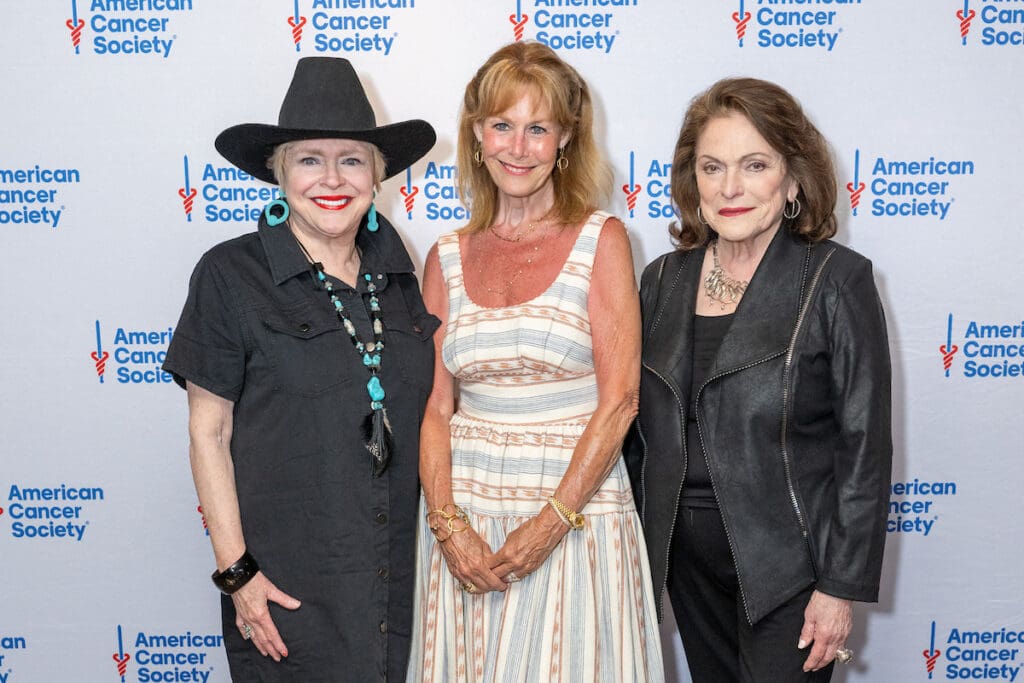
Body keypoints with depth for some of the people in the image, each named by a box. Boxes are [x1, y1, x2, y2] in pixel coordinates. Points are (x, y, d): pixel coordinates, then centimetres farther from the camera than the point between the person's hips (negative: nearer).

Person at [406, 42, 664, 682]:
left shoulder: (602, 240, -3)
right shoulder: (449, 258, 6)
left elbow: (619, 401, -8)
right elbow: (435, 407, 4)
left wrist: (551, 522, -13)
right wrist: (448, 525, -8)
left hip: (578, 512, -2)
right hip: (465, 516, 3)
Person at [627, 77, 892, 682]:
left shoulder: (836, 280, -12)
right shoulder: (664, 279, 3)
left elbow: (866, 445, -11)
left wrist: (842, 587, -12)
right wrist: (638, 550, 10)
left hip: (783, 564, -5)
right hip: (687, 559, 5)